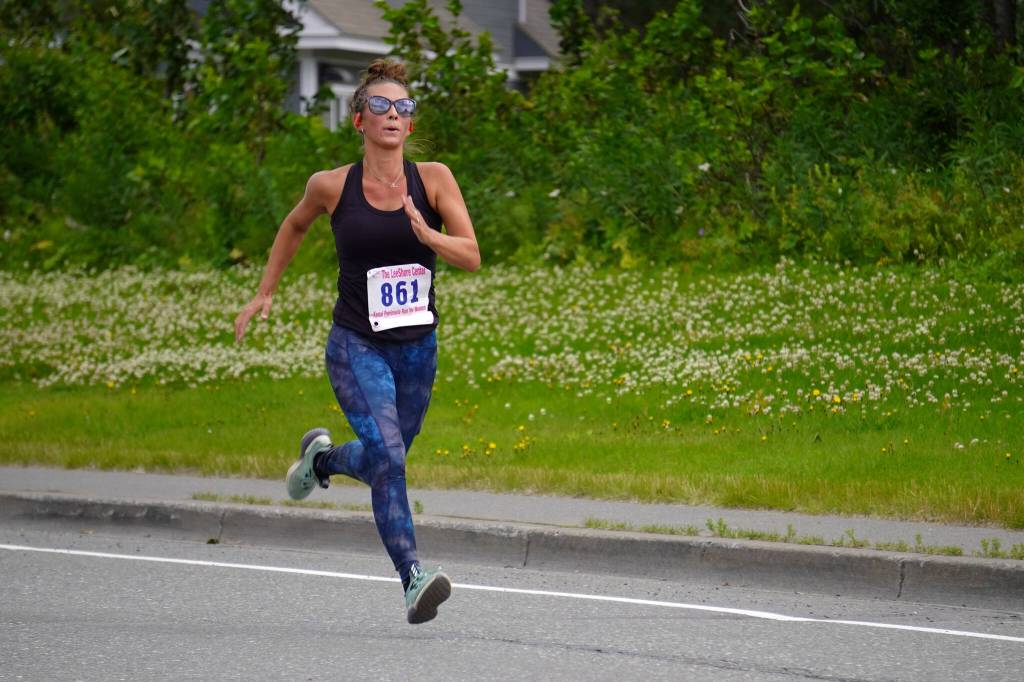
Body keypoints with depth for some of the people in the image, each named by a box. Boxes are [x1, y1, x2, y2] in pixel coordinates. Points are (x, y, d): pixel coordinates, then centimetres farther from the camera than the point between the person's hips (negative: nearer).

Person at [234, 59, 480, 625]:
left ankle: (321, 457, 51)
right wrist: (265, 292, 16)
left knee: (384, 461, 17)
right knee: (387, 456, -22)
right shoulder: (332, 186, -5)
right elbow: (295, 225, 17)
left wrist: (428, 235, -26)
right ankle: (413, 580, -24)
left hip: (417, 346, 3)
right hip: (356, 347, -3)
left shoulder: (433, 179, -4)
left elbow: (471, 257, -8)